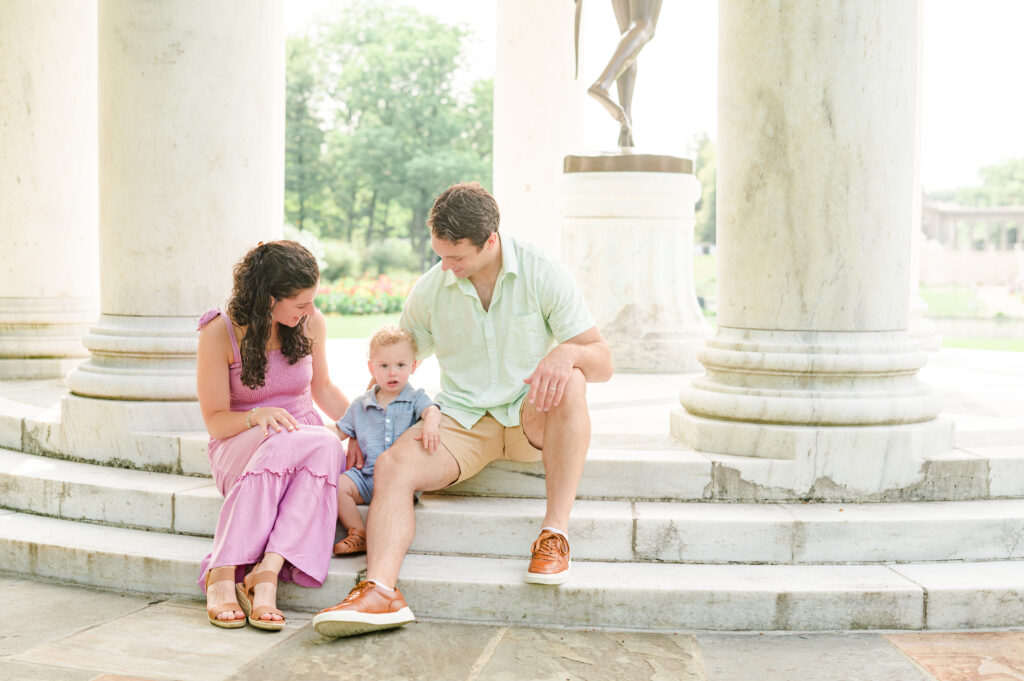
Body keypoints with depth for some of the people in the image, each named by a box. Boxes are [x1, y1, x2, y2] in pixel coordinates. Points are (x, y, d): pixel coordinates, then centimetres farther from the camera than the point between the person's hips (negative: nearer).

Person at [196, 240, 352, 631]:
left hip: (307, 435, 3)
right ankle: (222, 578, -42)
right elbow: (215, 421, -7)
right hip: (241, 445, -3)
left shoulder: (310, 323, 0)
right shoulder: (220, 332, -12)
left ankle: (266, 574, -45)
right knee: (283, 445, -40)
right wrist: (258, 416, -27)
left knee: (327, 446, -36)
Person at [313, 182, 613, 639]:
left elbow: (602, 364, -10)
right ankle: (381, 589, -45)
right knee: (392, 465, -26)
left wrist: (568, 352, -34)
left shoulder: (543, 275, -9)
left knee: (569, 382, -36)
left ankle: (554, 533, -32)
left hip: (532, 416, -2)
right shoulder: (428, 291, 0)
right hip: (462, 421, 2)